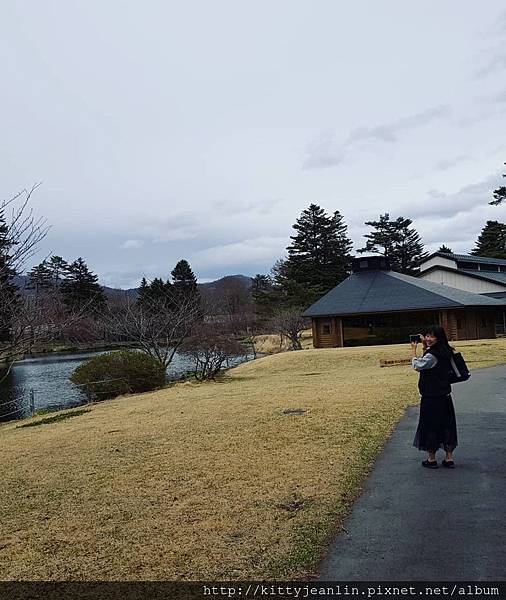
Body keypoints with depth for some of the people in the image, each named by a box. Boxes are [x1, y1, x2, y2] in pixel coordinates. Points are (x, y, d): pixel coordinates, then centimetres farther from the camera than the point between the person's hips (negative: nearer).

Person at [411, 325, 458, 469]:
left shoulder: (432, 355, -21)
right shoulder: (445, 352, 6)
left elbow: (417, 365, -8)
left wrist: (414, 349, 2)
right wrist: (424, 346, 16)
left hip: (431, 398, -8)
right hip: (445, 396, 8)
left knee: (430, 426, 5)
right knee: (447, 425, 13)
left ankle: (431, 459, 16)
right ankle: (449, 458, 20)